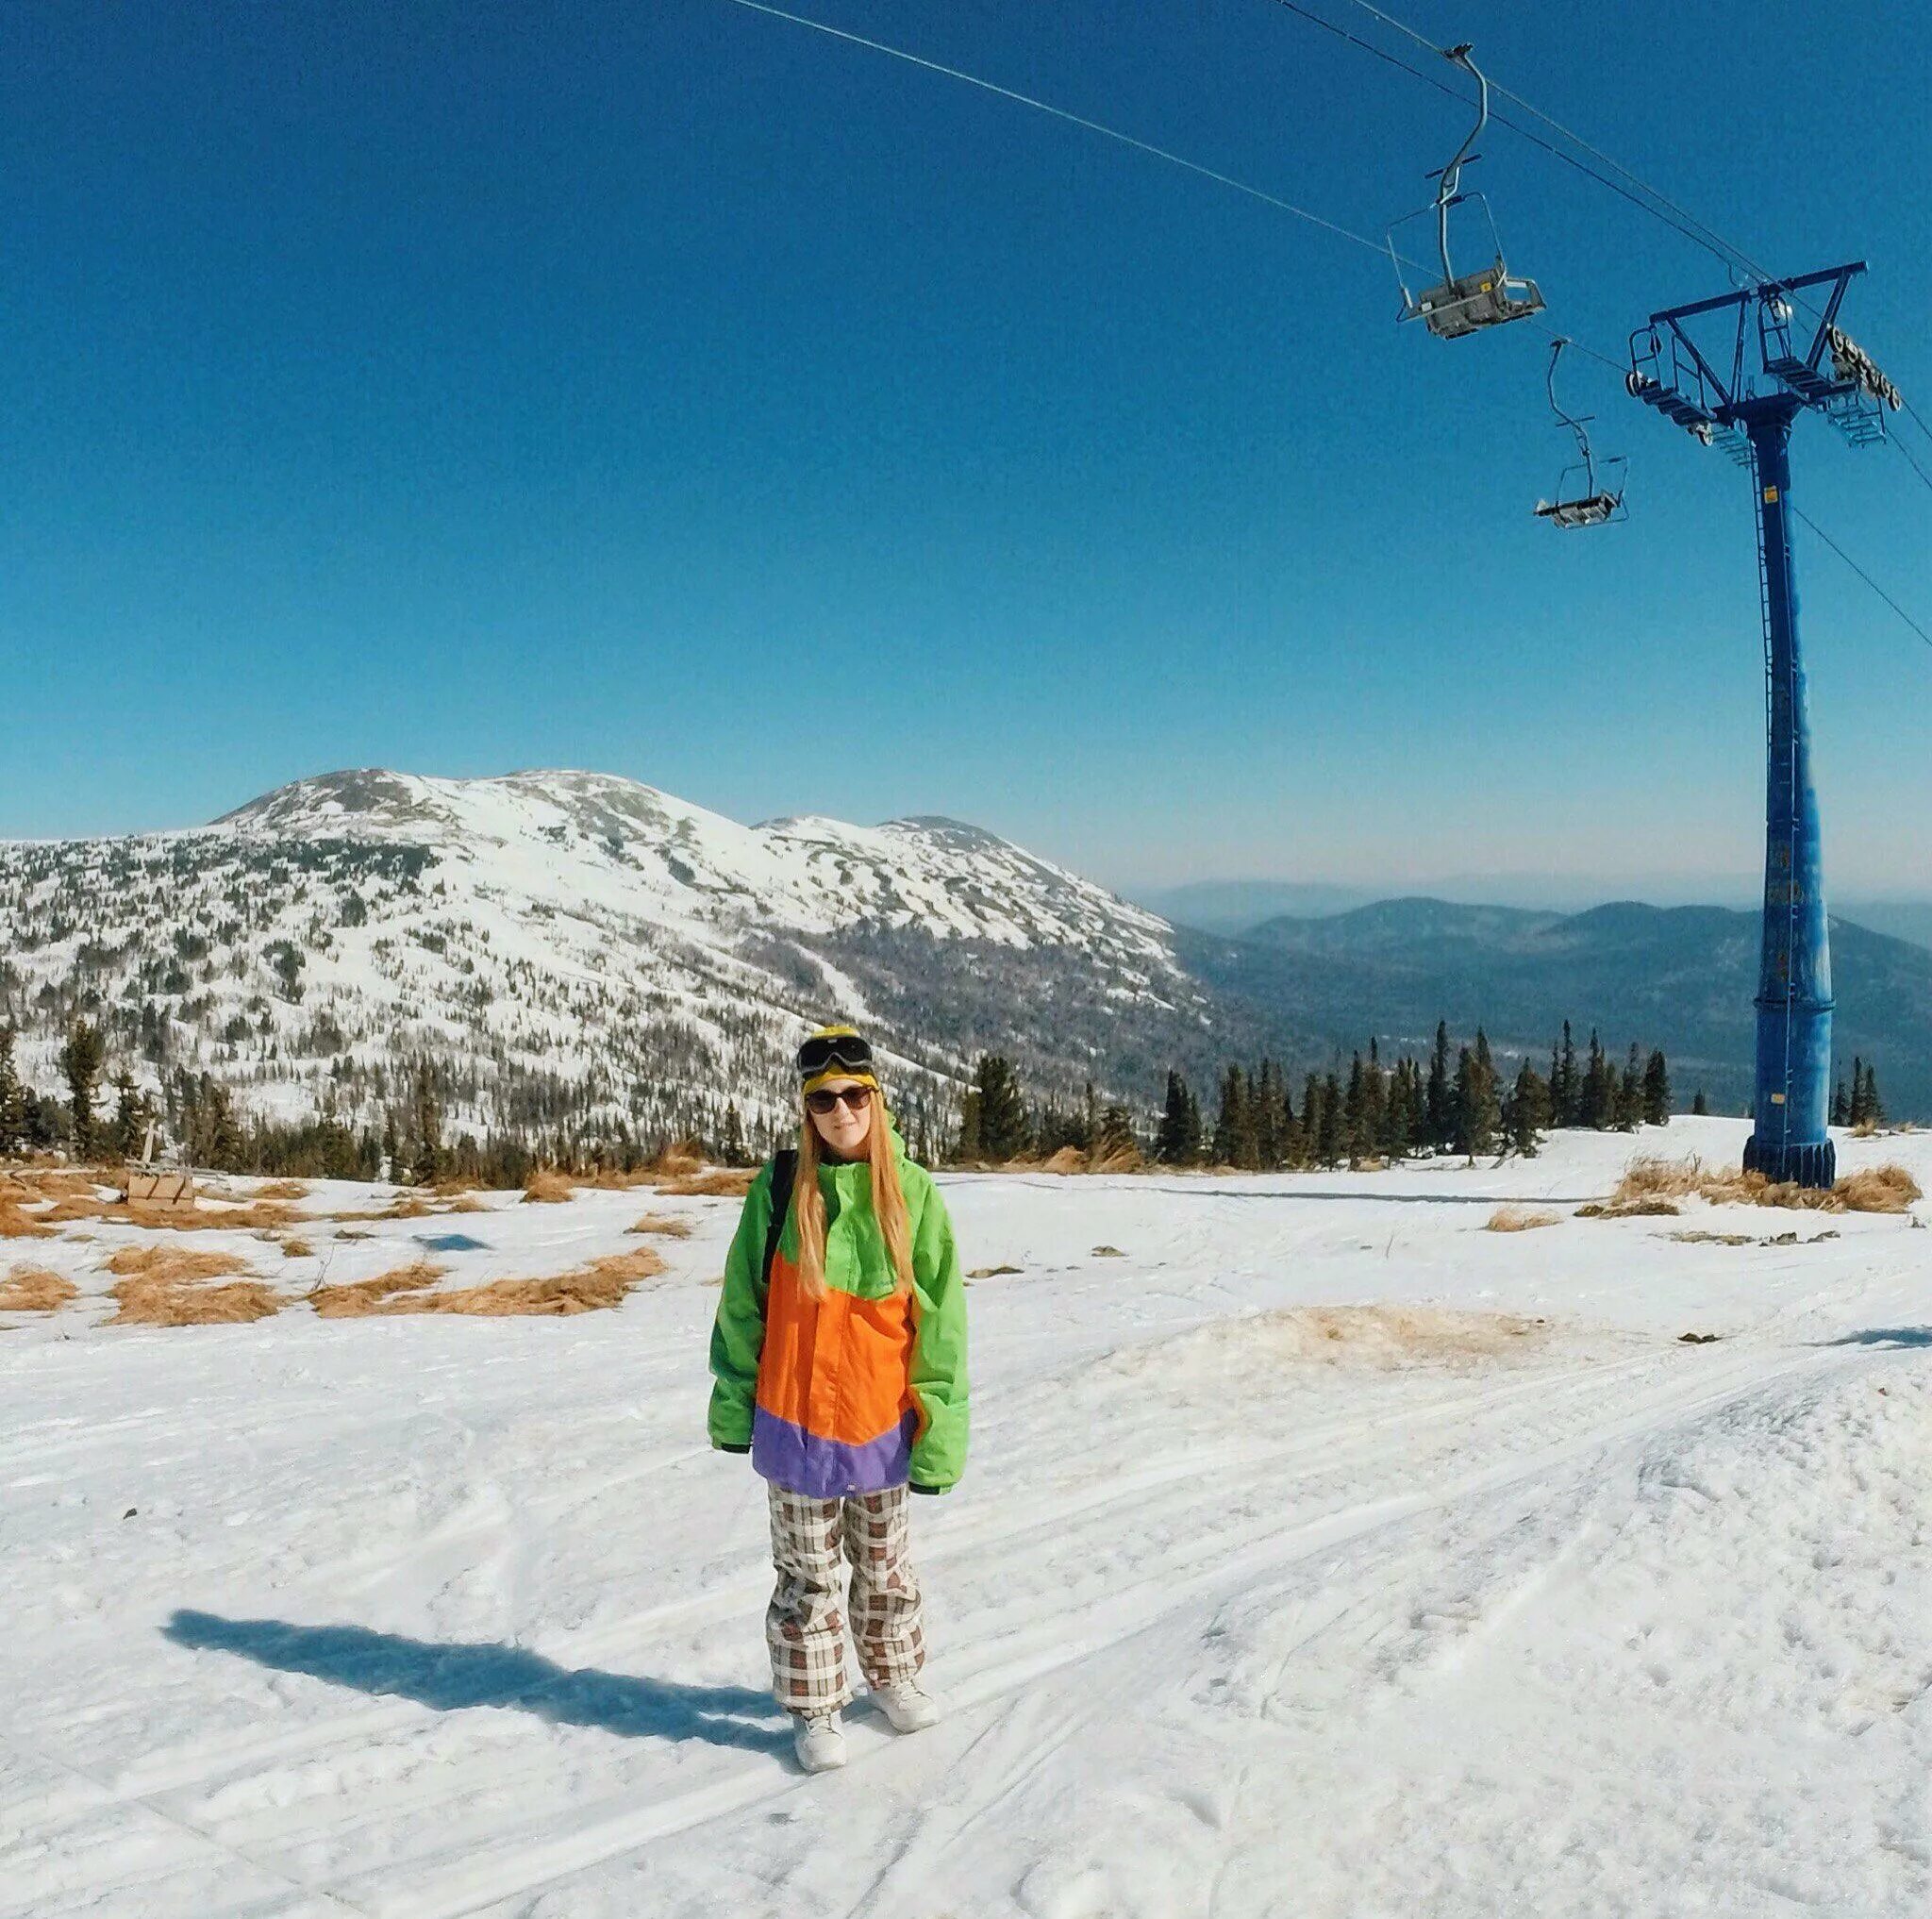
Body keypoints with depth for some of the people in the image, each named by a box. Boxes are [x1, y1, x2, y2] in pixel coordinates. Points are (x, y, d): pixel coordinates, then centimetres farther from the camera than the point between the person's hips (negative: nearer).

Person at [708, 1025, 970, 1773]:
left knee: (883, 1562, 20)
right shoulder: (780, 1186, -10)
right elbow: (743, 1305, 0)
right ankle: (813, 1707, 32)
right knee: (808, 1572, 12)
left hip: (883, 1422, 1)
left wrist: (939, 1429, -7)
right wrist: (732, 1404, 4)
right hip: (796, 1422, -1)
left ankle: (894, 1675, 43)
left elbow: (940, 1319, -6)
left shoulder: (912, 1192, -9)